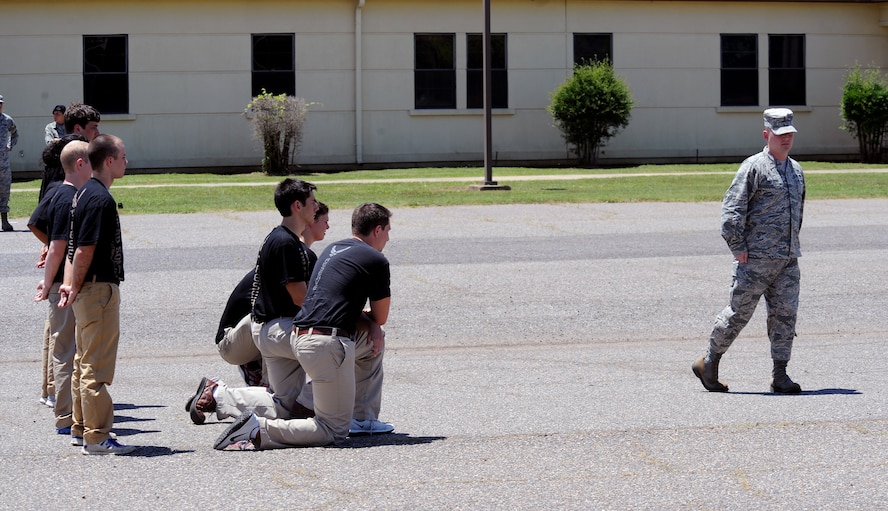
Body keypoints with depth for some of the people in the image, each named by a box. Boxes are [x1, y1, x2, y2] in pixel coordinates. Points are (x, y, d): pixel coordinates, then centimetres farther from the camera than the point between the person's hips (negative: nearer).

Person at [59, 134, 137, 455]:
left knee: (84, 363, 17)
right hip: (99, 289, -10)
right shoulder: (100, 199, -18)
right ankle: (97, 437, -5)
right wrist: (76, 289, -11)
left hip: (87, 291, 10)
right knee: (97, 367, -7)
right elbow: (85, 250, -20)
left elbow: (75, 247, 11)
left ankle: (81, 429, 25)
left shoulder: (84, 194, 14)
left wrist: (70, 284, 3)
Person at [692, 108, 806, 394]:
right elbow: (731, 209, -12)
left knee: (785, 314, 1)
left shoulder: (796, 170, 15)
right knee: (739, 312, -1)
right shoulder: (754, 167, -8)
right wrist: (738, 248, -14)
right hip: (756, 258, -6)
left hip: (788, 260, 6)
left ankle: (780, 376, 4)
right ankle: (708, 363, 14)